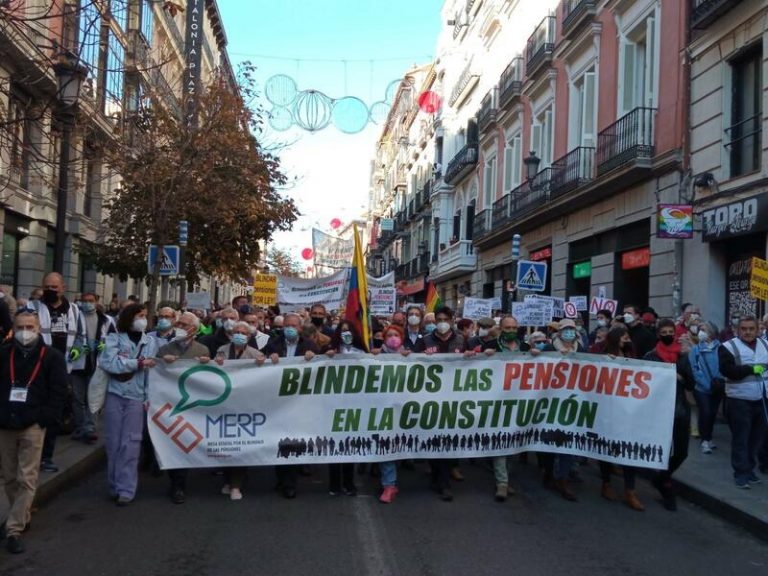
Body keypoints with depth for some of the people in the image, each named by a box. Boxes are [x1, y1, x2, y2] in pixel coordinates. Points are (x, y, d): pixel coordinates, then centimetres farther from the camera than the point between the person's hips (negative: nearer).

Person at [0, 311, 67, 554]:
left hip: (32, 426, -3)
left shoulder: (52, 356, -2)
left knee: (26, 480, -3)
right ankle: (22, 518, 29)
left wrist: (43, 419, -11)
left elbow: (58, 393, -3)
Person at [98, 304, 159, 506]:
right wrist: (139, 363, -13)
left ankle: (126, 489, 1)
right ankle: (114, 486, 19)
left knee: (130, 443, -3)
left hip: (136, 397, 0)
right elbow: (109, 363, -14)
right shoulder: (114, 339, 1)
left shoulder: (151, 342, 7)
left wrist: (149, 398, -4)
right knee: (113, 442, 6)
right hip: (114, 395, 0)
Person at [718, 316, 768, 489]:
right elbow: (727, 370, -18)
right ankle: (741, 472, 4)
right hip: (739, 399, -5)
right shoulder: (729, 346, -6)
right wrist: (752, 369, -18)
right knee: (740, 437, -3)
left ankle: (749, 468, 24)